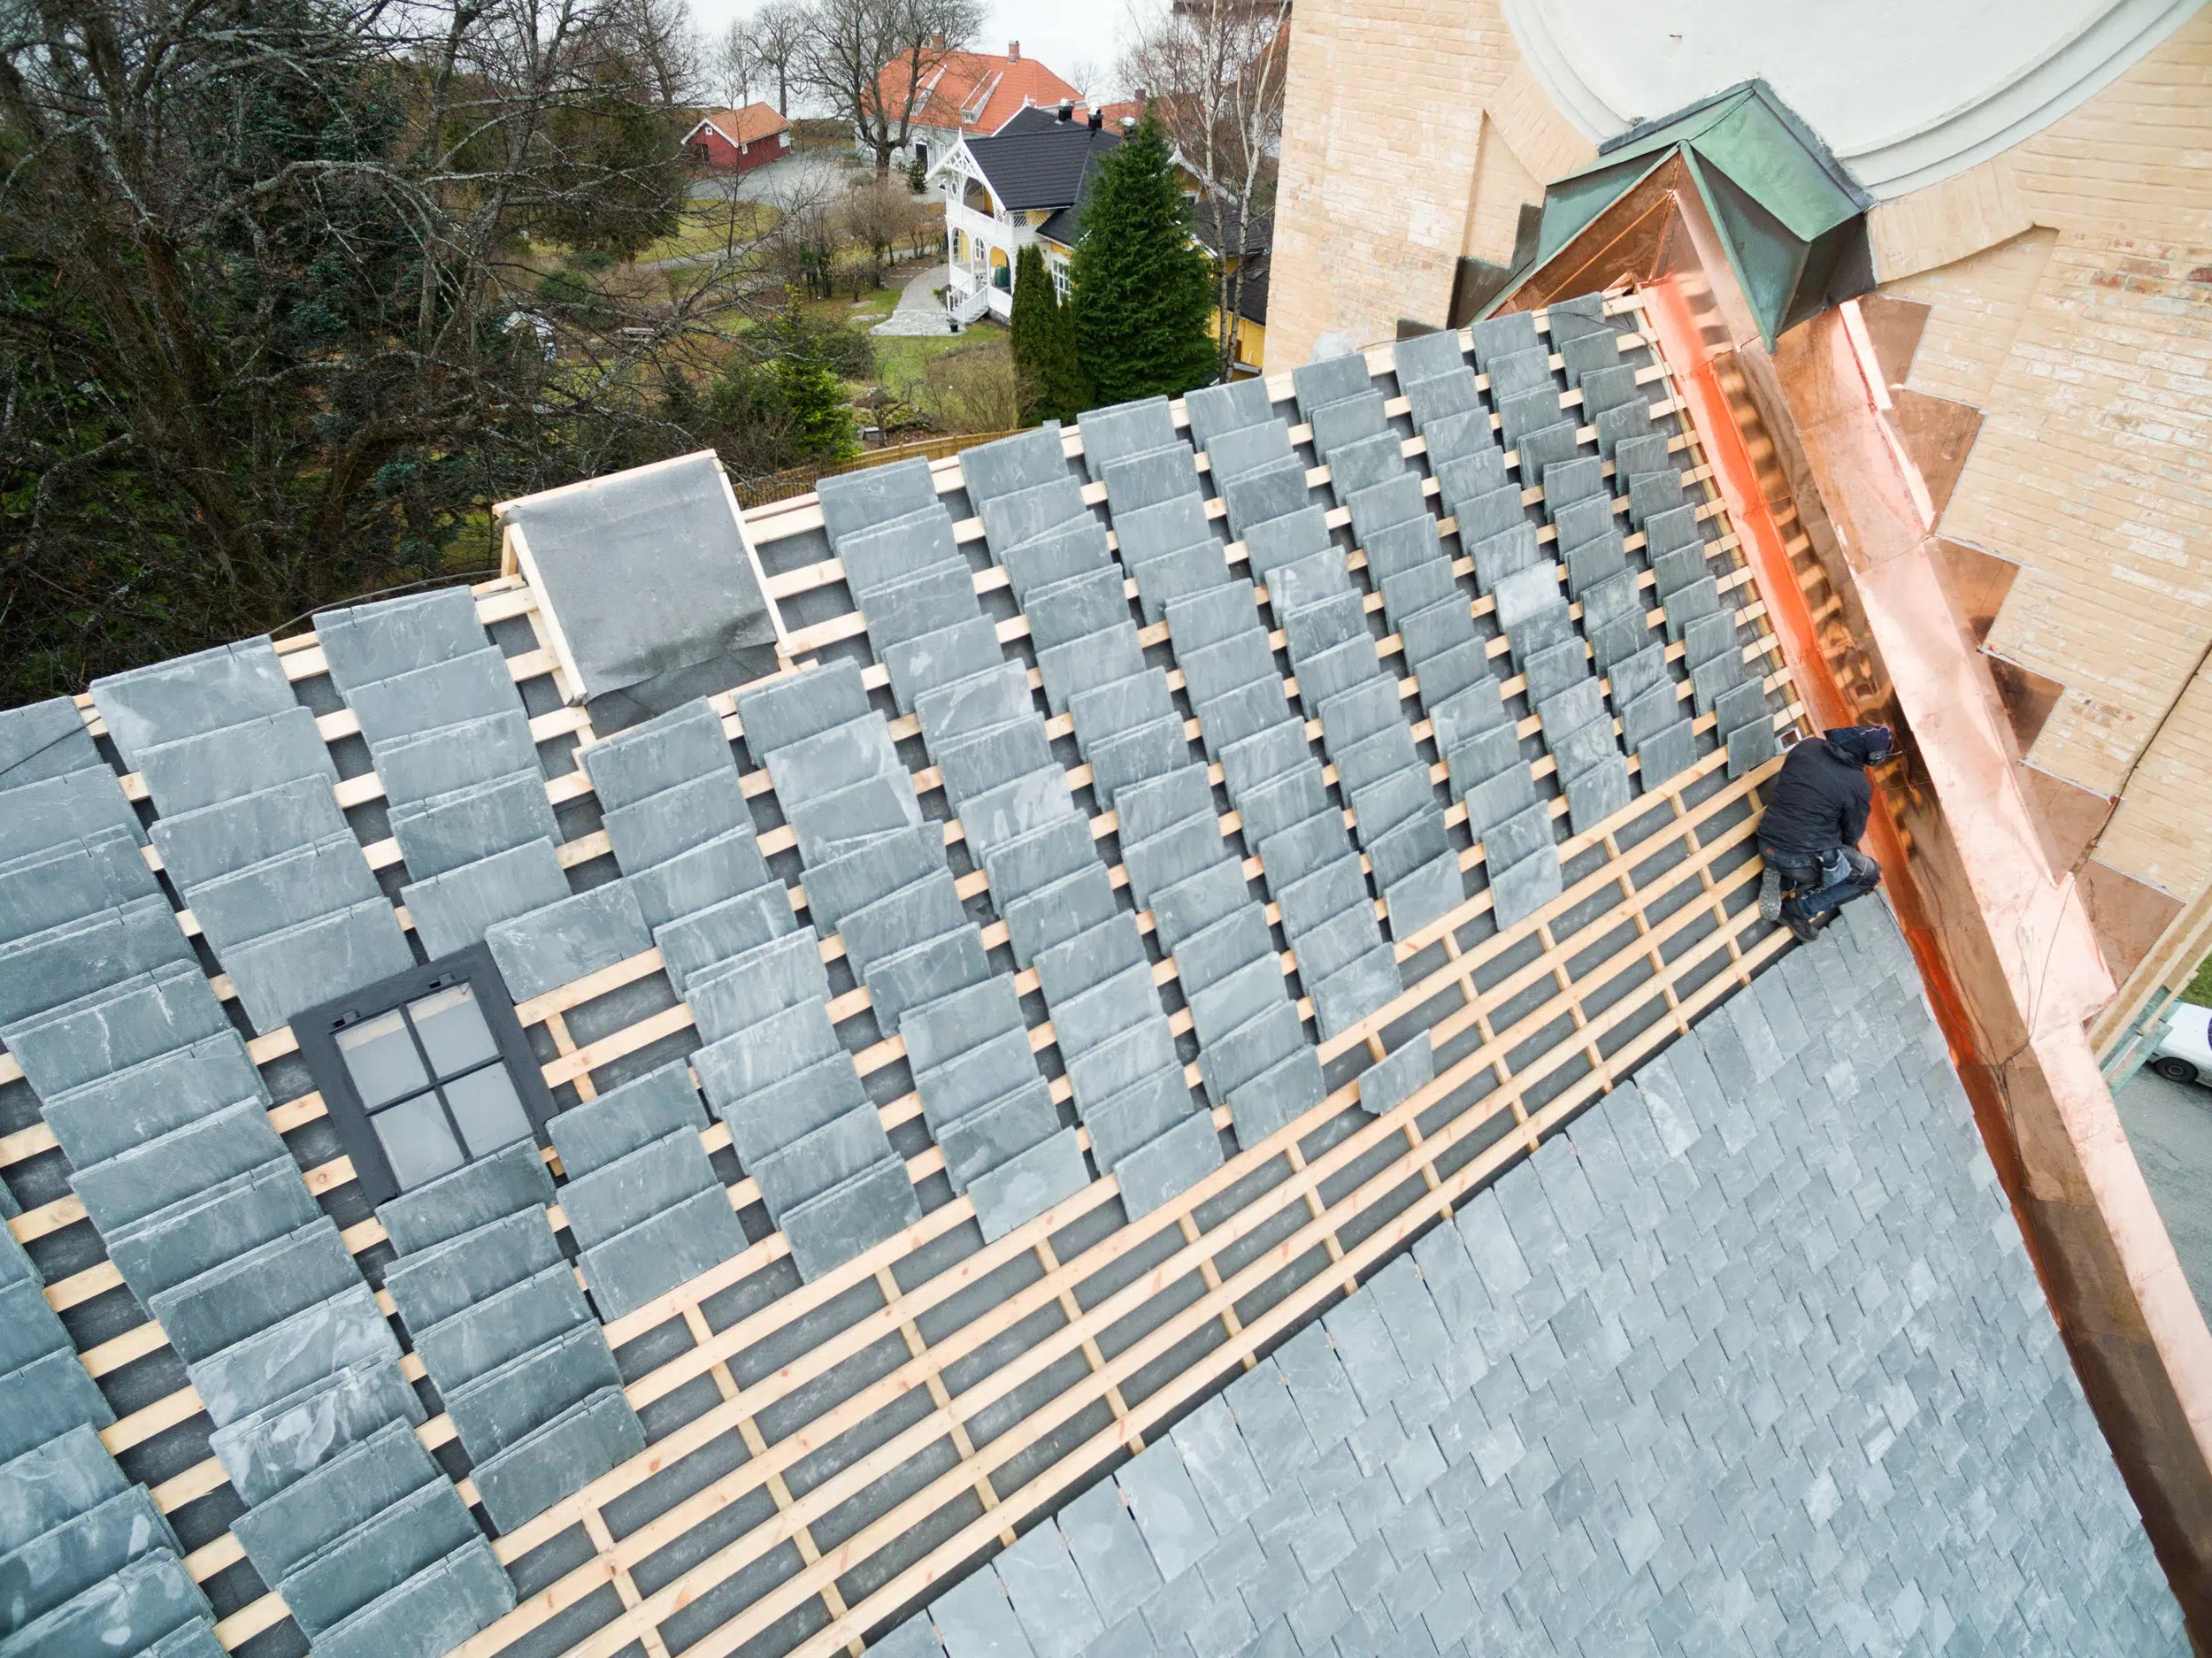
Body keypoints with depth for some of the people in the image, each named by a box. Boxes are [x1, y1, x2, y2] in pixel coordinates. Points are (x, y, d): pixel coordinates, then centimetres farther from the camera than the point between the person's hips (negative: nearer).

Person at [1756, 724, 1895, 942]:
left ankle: (1781, 878, 12)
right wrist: (1846, 849, 27)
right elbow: (1851, 835, 5)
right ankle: (1801, 908, 3)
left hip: (1767, 847, 6)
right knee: (1871, 875, 17)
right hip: (1803, 860, -6)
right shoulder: (1859, 786, -12)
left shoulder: (1805, 748, 0)